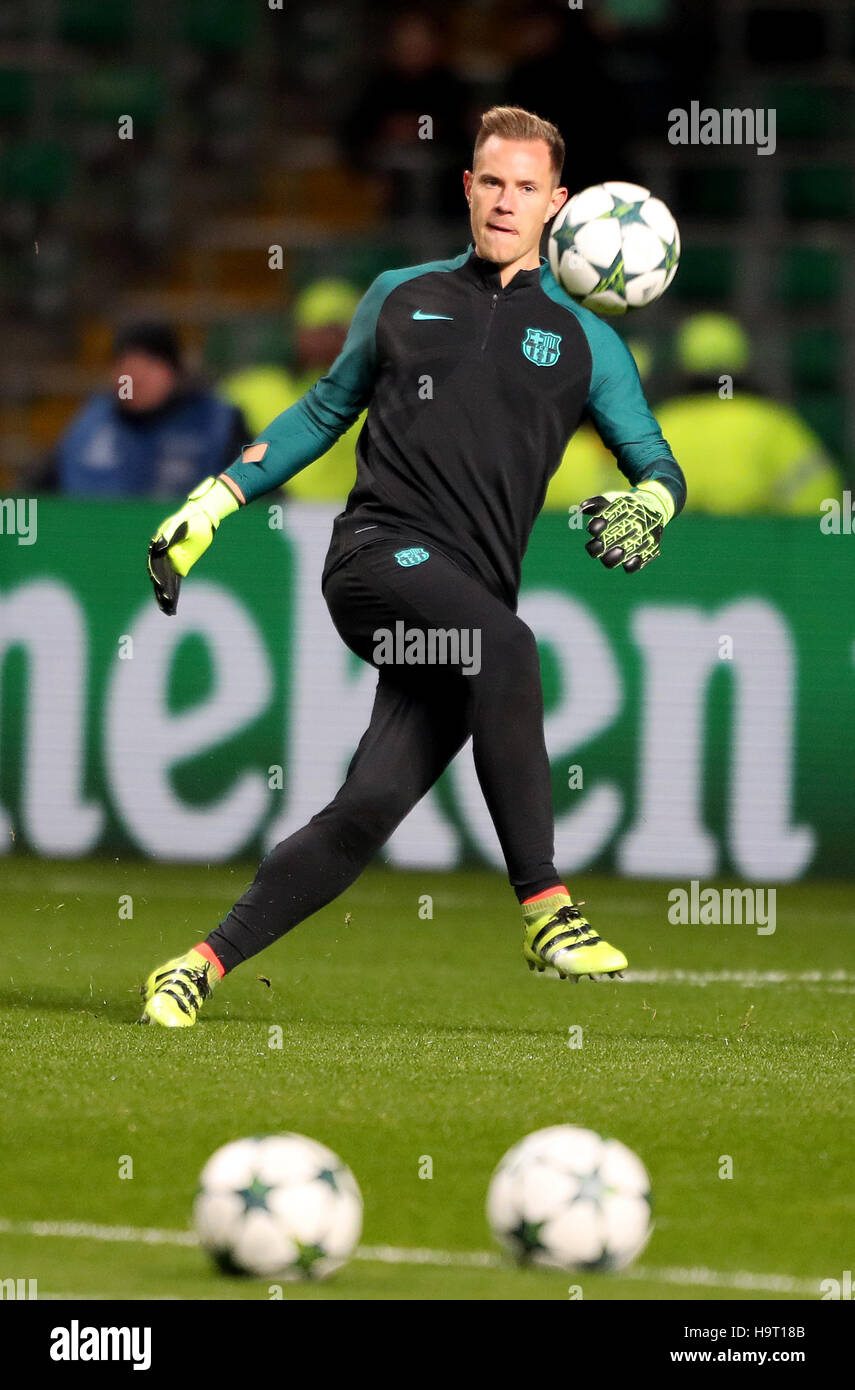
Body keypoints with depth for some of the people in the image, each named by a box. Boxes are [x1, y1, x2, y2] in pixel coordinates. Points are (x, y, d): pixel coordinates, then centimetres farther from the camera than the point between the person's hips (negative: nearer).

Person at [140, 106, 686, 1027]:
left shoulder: (583, 342, 17)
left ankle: (205, 964, -2)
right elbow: (327, 409, 29)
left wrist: (644, 508, -3)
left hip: (469, 603, 2)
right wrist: (211, 504, 24)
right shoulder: (401, 297, 18)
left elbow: (658, 465, 22)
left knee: (370, 809, -13)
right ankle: (543, 908, -32)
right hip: (377, 557, -2)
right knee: (504, 643, -34)